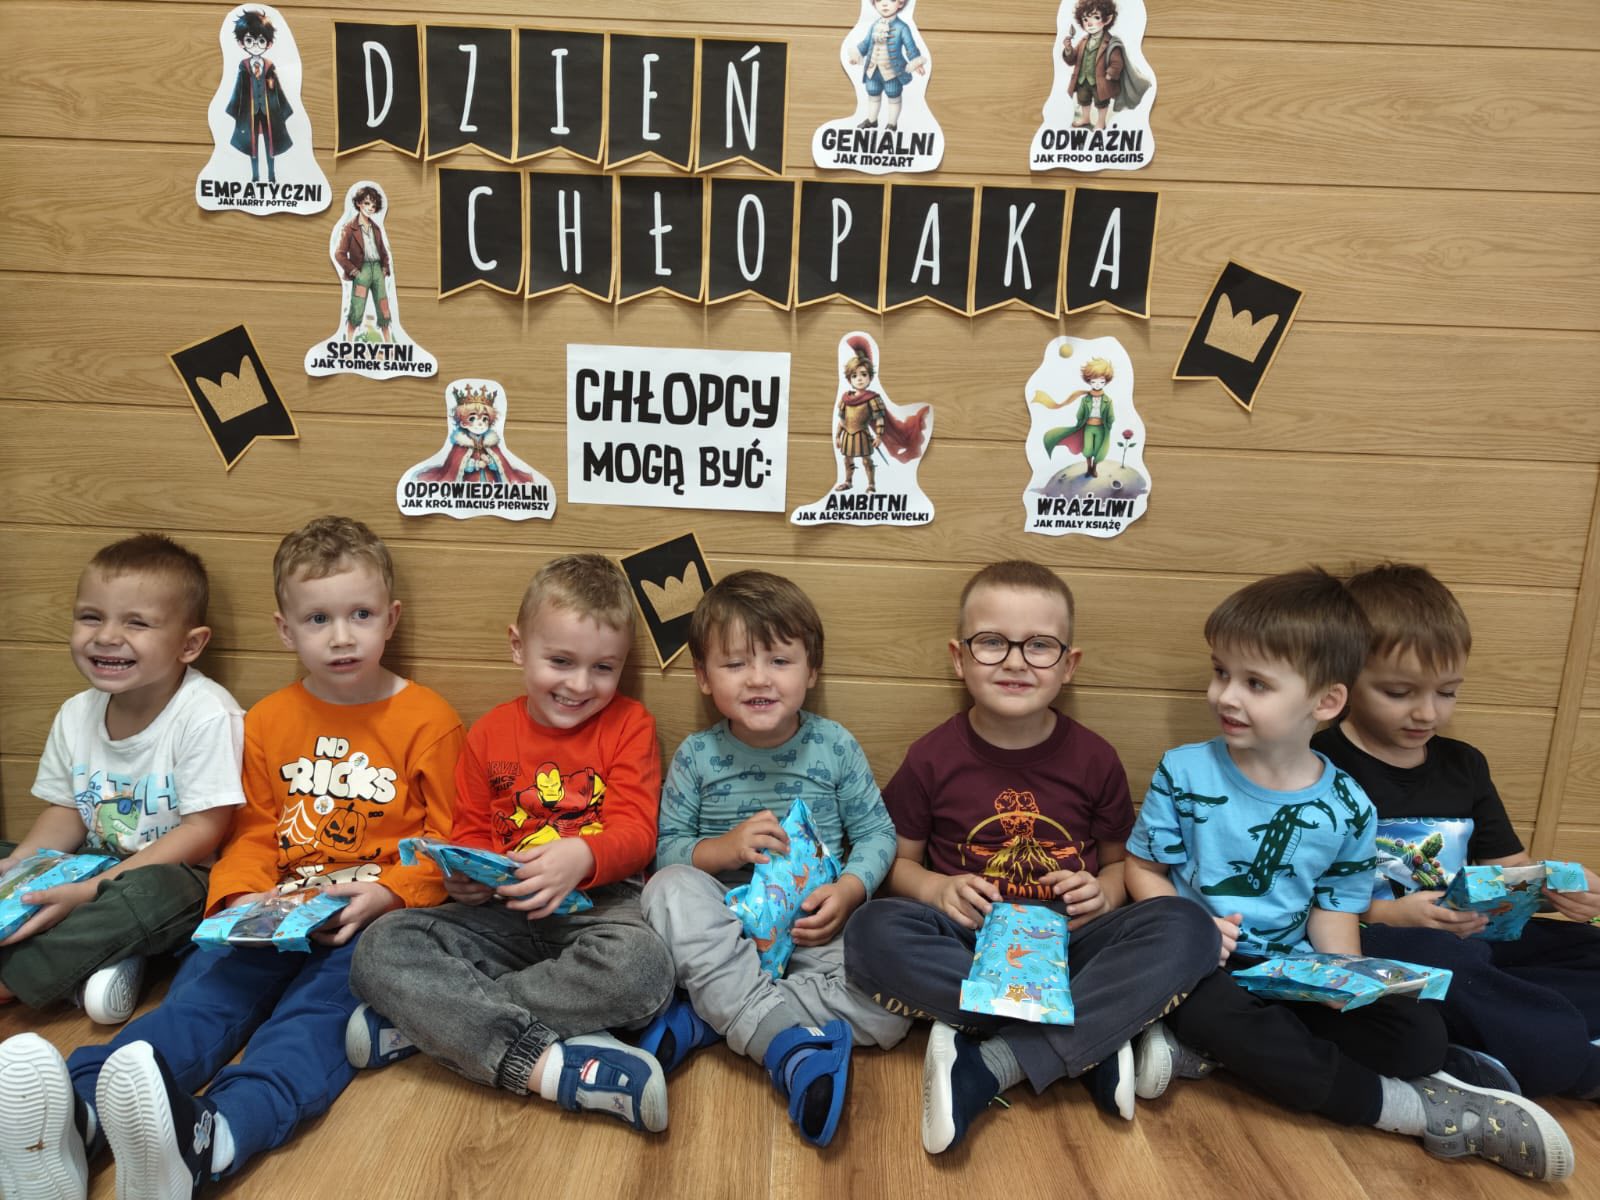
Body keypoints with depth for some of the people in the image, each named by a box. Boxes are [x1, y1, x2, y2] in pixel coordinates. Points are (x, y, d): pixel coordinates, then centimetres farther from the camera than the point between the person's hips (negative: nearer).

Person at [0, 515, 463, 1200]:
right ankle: (74, 1115, -43)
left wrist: (387, 893, -18)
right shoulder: (268, 720, 14)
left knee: (320, 1005, -31)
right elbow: (255, 832, 16)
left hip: (379, 915, -4)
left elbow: (448, 842, -1)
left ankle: (208, 1139, -55)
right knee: (204, 986, -22)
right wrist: (243, 898, -4)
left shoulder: (429, 721, 0)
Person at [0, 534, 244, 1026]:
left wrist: (92, 891, -25)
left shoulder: (207, 716, -21)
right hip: (92, 872, 8)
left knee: (155, 891, -37)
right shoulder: (75, 714, 1)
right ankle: (97, 954, -17)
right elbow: (66, 812, 13)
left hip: (176, 880, -7)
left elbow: (202, 831, -21)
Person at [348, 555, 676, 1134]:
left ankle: (433, 1019, -23)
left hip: (596, 902, -2)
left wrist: (580, 856, -29)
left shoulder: (629, 724, 1)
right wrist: (465, 874, -7)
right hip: (505, 910, 3)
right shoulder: (489, 733, 9)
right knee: (380, 947, -22)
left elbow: (636, 833, -7)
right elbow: (472, 833, 17)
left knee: (643, 968, -37)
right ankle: (547, 1063, -33)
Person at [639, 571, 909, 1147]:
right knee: (668, 888, -33)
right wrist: (723, 848, -21)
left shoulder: (833, 745, -2)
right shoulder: (696, 756, -2)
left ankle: (709, 1015, -18)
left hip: (817, 926, 1)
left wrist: (849, 889, -17)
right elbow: (666, 849, -1)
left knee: (889, 1012, -25)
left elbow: (876, 832, 1)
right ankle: (792, 1044, -38)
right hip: (726, 924, 0)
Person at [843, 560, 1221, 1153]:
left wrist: (1105, 891, -9)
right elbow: (898, 862, 8)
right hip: (969, 942, -1)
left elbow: (1119, 861, 14)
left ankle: (987, 1068, -28)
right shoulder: (932, 758, -1)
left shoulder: (1093, 758, 2)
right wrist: (937, 888, -14)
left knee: (1188, 931, -26)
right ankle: (1092, 1044, -26)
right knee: (872, 932, -32)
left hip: (1068, 942, 1)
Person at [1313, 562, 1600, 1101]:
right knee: (1438, 960, -36)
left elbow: (1509, 866, 18)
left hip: (1465, 940, 8)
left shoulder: (1463, 766, 13)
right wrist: (1387, 916, -25)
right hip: (1365, 944, -7)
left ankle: (1485, 1052, -22)